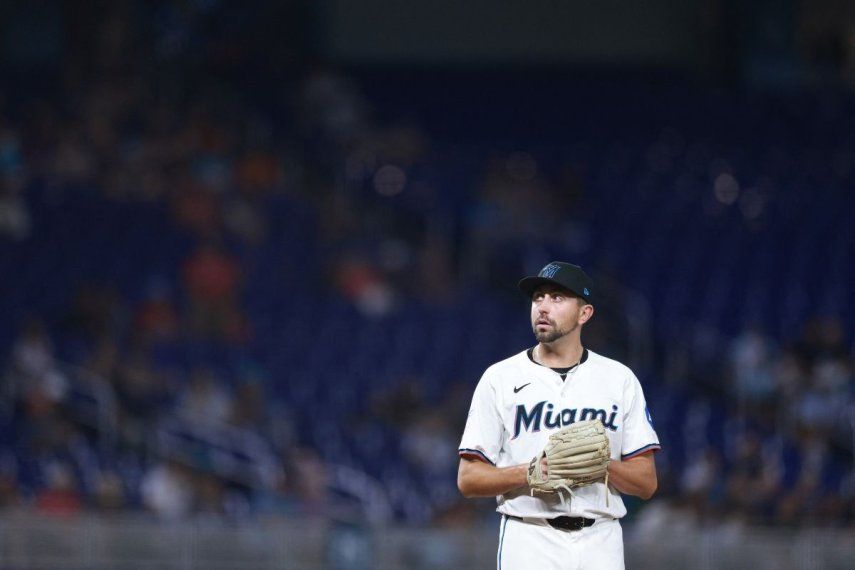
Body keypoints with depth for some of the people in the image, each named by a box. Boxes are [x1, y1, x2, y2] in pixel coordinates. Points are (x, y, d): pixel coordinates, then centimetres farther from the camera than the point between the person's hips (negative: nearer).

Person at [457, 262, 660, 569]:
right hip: (529, 541, -2)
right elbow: (468, 479, 2)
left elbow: (646, 483, 7)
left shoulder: (620, 379, 10)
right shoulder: (500, 379, 6)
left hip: (601, 544, 2)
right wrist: (530, 472, -14)